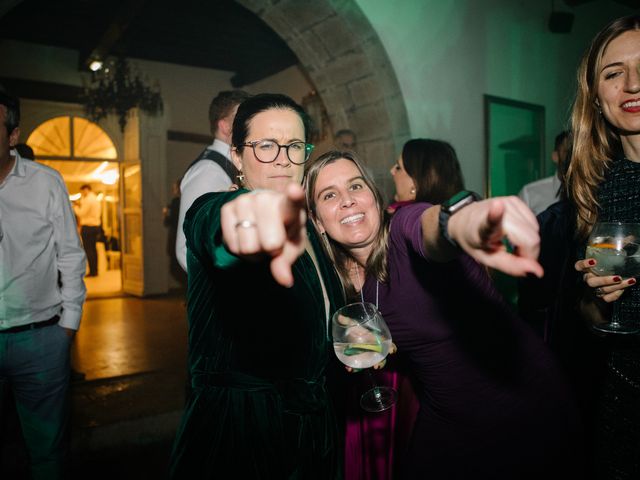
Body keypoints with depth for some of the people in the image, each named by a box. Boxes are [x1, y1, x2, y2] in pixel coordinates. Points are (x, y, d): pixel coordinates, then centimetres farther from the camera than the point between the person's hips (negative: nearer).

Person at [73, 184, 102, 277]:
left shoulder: (88, 200, -12)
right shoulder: (96, 199, 17)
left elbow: (81, 213, -14)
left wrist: (76, 207, 4)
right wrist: (81, 204, 15)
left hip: (88, 227, -9)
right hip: (96, 226, 9)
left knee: (88, 249, -6)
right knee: (93, 248, 13)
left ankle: (92, 271, -7)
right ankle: (95, 270, 16)